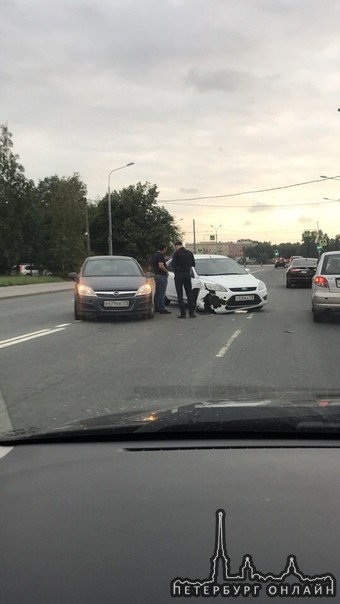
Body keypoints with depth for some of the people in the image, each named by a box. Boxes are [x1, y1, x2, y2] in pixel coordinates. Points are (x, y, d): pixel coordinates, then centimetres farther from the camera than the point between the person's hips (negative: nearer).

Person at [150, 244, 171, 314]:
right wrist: (167, 271, -14)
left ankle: (156, 307, 21)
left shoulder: (154, 255, 14)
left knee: (157, 292, 16)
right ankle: (162, 309, -7)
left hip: (155, 274, 10)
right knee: (161, 293, -8)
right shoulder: (160, 256, -16)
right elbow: (161, 266, -27)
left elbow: (151, 265, 22)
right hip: (161, 275, -10)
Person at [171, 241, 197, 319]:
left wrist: (176, 270, 4)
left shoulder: (176, 253, -11)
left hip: (179, 275, -4)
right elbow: (193, 264, 10)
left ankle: (183, 314, -2)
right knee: (189, 294, 10)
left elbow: (173, 265, -16)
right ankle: (191, 313, 8)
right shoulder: (189, 253, 4)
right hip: (187, 275, 4)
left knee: (180, 295, 1)